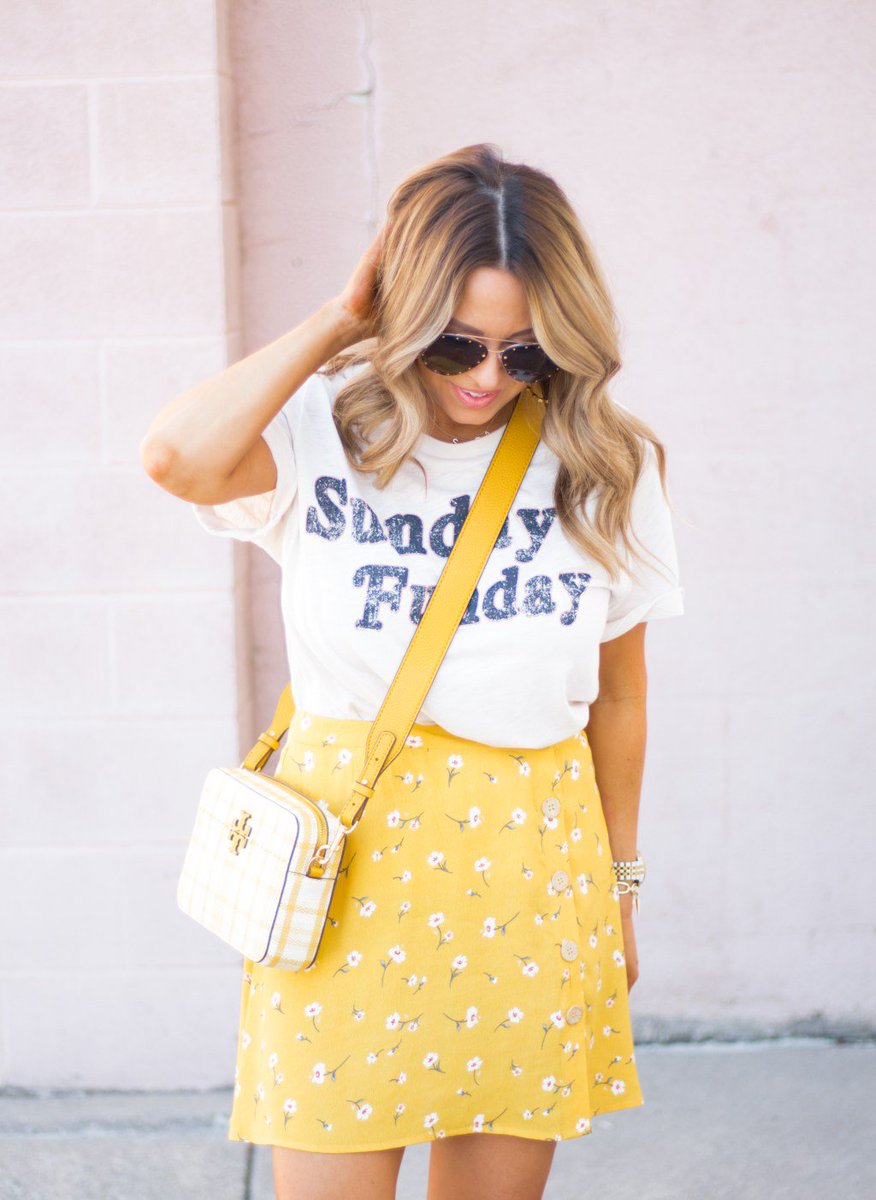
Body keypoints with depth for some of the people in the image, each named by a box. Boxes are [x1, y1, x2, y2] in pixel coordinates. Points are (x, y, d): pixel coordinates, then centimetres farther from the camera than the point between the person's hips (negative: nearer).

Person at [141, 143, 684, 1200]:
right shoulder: (325, 432, -4)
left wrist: (618, 883, 15)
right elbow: (177, 455, -26)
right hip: (348, 866, -2)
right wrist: (337, 319, -14)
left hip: (531, 872, 2)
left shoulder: (606, 467, 3)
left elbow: (618, 697, 10)